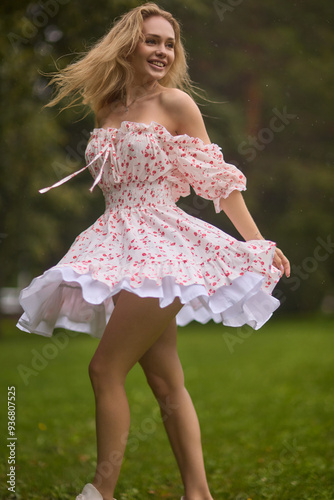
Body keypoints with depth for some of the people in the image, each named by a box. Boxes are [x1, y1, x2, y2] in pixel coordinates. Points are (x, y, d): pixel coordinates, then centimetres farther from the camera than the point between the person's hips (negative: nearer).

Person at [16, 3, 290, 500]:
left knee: (106, 368, -9)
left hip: (160, 244, -6)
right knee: (166, 382, 5)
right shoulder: (107, 110, 14)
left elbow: (217, 178, -1)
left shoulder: (174, 103, -2)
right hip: (120, 247, 6)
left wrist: (259, 243, -2)